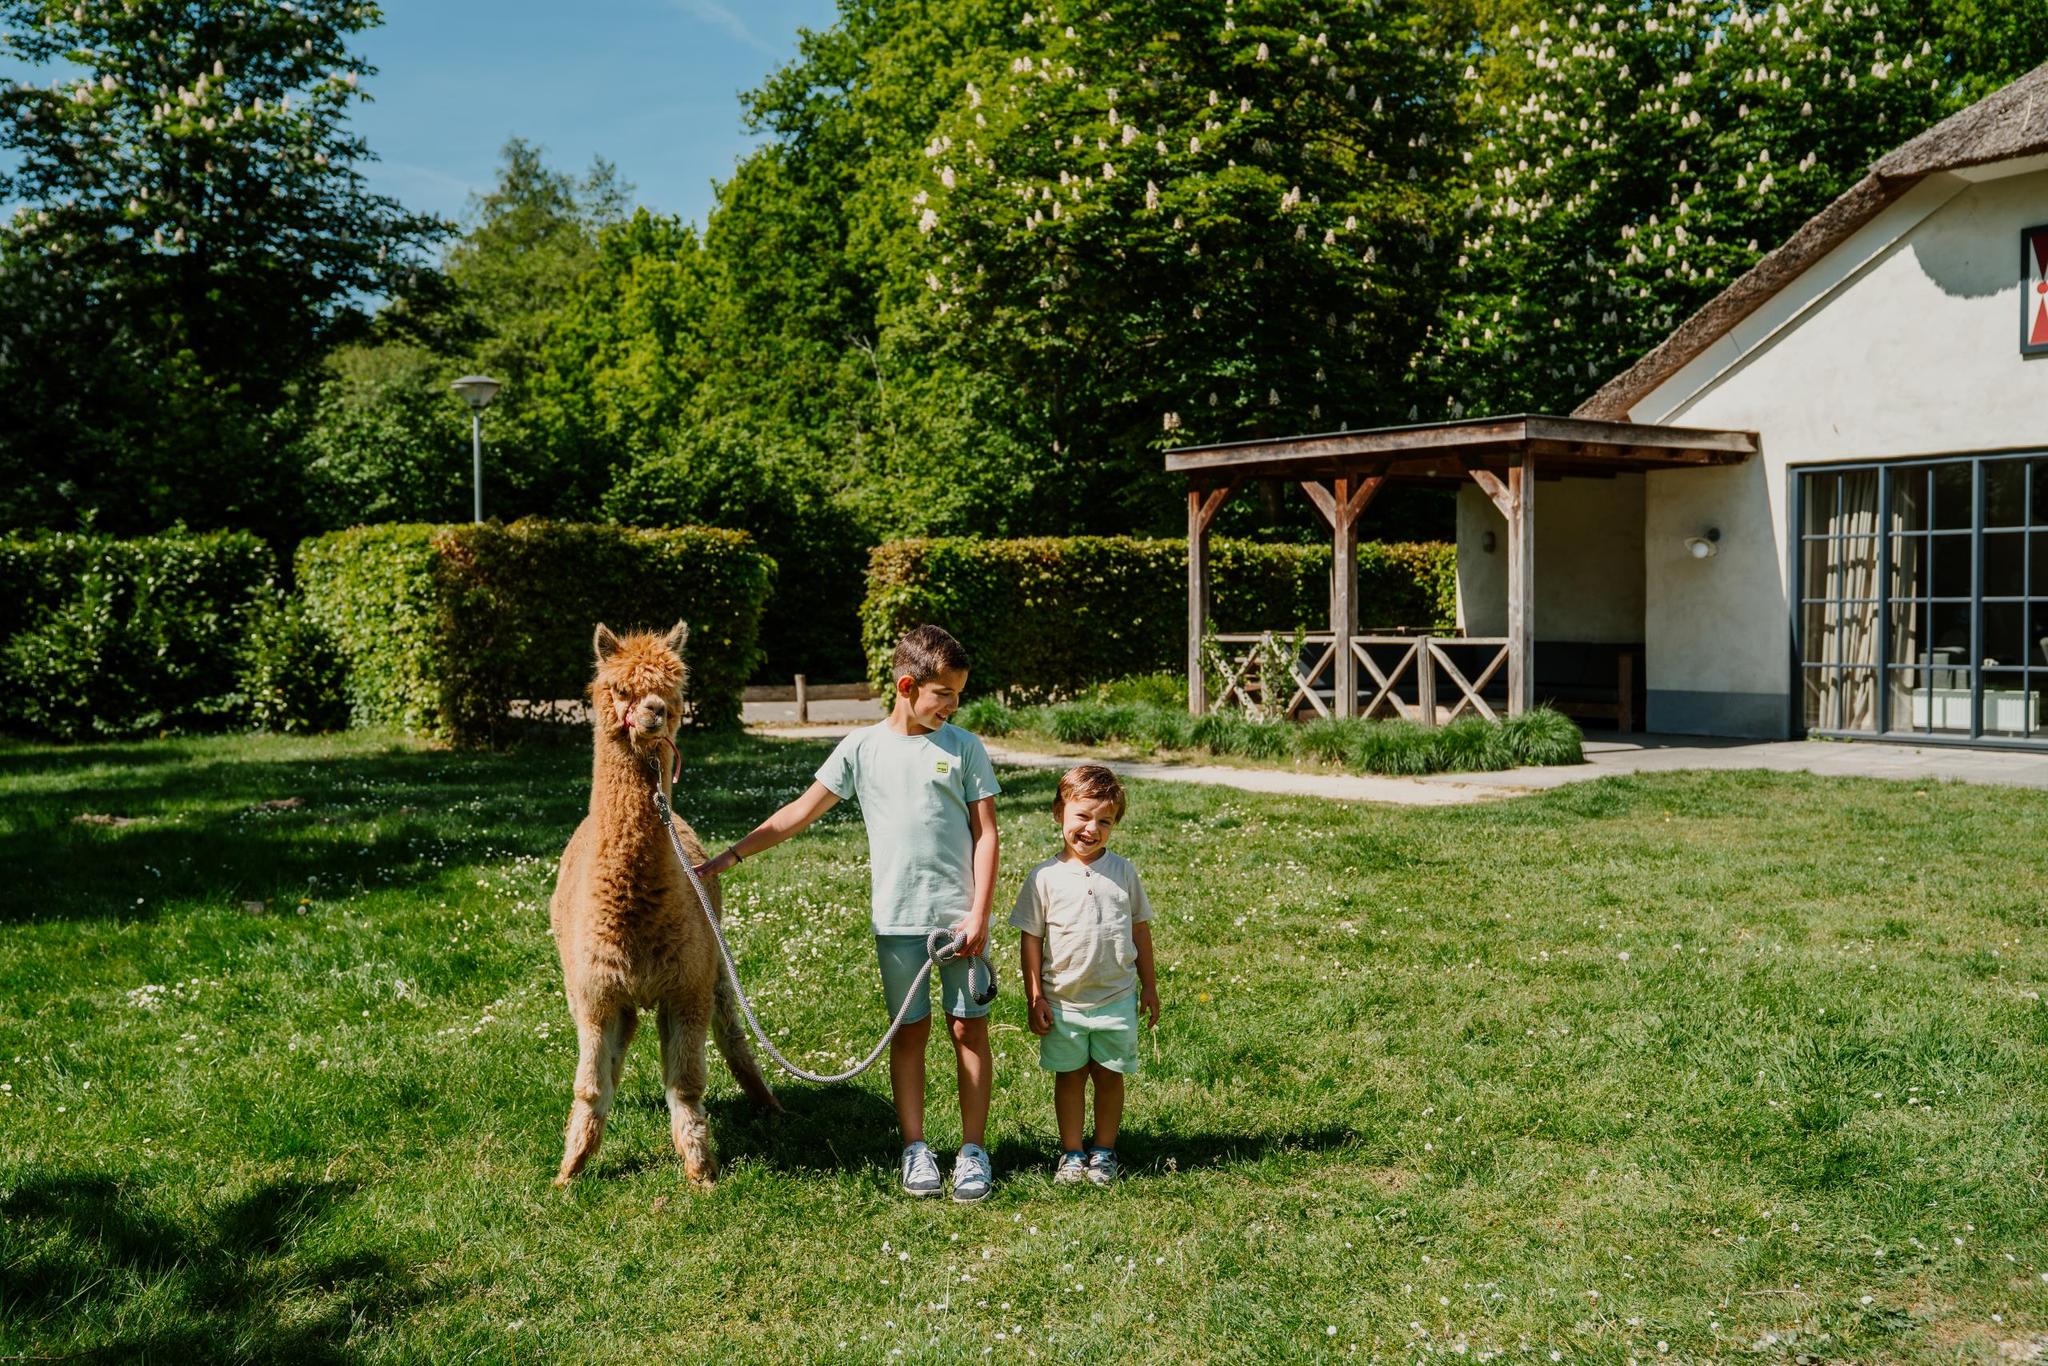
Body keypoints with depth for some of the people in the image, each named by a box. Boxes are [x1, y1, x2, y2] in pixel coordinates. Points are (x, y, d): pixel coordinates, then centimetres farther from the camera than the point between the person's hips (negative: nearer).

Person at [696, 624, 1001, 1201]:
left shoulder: (964, 747, 0)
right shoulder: (862, 748, 1)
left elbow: (986, 833, 0)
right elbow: (802, 811, 4)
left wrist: (979, 914, -8)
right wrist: (730, 856, 2)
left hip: (960, 915, 0)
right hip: (897, 919, 1)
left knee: (969, 1027, 3)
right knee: (910, 1030, 7)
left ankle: (973, 1152, 11)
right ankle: (915, 1149, 15)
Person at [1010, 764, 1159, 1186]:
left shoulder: (1123, 872, 0)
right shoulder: (1045, 878, -7)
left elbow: (1139, 928, 9)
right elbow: (1031, 939, -4)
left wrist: (1149, 986, 12)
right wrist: (1034, 998, -6)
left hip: (1116, 998, 1)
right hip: (1063, 1002, -1)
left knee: (1110, 1076, 9)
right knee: (1069, 1076, 10)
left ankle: (1104, 1151, 24)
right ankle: (1071, 1153, 23)